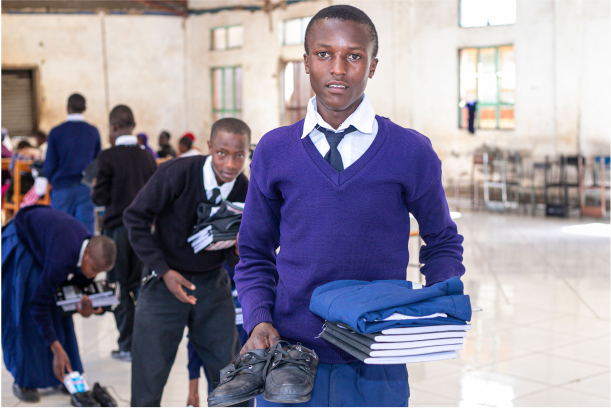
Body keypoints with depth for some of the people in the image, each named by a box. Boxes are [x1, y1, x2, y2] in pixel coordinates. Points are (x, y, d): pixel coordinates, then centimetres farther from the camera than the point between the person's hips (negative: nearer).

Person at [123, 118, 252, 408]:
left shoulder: (245, 192, -9)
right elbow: (135, 219, -11)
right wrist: (164, 272, -17)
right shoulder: (176, 174, -21)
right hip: (166, 282, -3)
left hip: (212, 284, 3)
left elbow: (234, 262, 1)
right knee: (148, 376, -1)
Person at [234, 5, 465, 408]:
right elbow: (255, 256, 10)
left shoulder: (412, 152, -1)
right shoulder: (273, 151, 3)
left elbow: (442, 242, 12)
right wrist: (259, 321, -6)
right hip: (286, 363, 1)